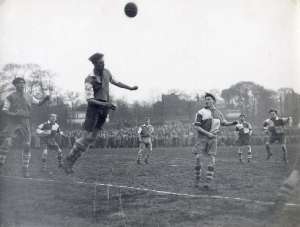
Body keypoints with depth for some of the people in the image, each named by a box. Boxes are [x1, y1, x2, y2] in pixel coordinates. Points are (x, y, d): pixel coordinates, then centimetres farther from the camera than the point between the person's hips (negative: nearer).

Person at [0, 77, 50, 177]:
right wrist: (13, 114, -20)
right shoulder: (10, 97, 2)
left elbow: (39, 103, 23)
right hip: (12, 121, -3)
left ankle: (25, 169, 6)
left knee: (27, 145, -4)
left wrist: (45, 99, 3)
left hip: (24, 123, 3)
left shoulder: (29, 97, 12)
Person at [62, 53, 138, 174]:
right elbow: (89, 99, -21)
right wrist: (105, 104, -31)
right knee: (86, 137, -11)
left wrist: (130, 88, 31)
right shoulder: (90, 79, -16)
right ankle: (68, 160, 2)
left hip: (104, 108, 7)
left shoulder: (106, 72, 5)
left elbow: (115, 82, 24)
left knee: (92, 137, 6)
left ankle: (71, 161, 14)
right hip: (94, 107, -7)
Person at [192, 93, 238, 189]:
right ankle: (197, 179, 18)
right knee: (199, 159, 0)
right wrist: (207, 133, -18)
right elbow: (196, 126, -11)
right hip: (202, 138, -3)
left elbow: (223, 122, 22)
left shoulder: (218, 112, 7)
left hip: (213, 138, 3)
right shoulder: (201, 112, -7)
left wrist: (232, 123, 3)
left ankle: (208, 182, 3)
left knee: (211, 160, -1)